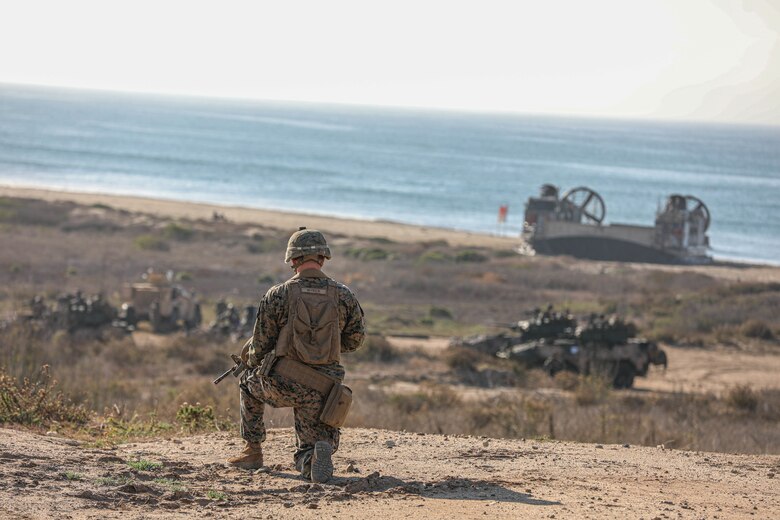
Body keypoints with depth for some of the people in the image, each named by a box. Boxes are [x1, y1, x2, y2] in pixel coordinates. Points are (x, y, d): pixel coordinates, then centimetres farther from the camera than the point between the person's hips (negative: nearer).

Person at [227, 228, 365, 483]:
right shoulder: (343, 295, 1)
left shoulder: (277, 295, -6)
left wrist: (252, 361, 25)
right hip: (320, 391, 2)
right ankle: (317, 454, -22)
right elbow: (355, 339, 13)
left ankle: (252, 451, 31)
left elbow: (261, 344, 2)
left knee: (249, 382, 34)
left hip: (280, 384, -1)